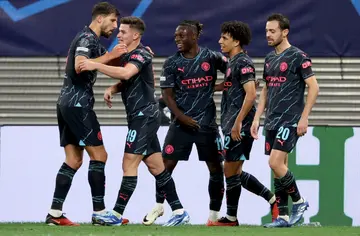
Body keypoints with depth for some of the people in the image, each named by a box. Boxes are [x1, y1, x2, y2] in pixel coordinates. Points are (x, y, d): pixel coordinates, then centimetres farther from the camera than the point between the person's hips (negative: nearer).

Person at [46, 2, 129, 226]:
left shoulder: (91, 40, 21)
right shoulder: (87, 38, -11)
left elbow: (112, 64, 29)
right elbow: (79, 65, -28)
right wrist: (109, 55, -22)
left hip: (67, 104, 10)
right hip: (78, 104, -10)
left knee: (74, 160, 7)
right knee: (99, 155, -7)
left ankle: (55, 213, 2)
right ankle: (99, 212, -7)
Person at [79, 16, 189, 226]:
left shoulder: (141, 54, -14)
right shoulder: (126, 56, 15)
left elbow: (126, 74, -34)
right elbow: (125, 82, 25)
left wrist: (96, 65, -35)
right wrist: (111, 89, 3)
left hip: (144, 116, -10)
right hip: (141, 116, 10)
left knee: (129, 163, -11)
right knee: (156, 166, 9)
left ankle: (117, 215, -11)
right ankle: (179, 212, 11)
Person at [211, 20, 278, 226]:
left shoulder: (242, 63, -12)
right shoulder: (233, 63, 17)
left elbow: (251, 94, -21)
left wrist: (238, 122, -23)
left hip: (239, 128, -10)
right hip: (232, 126, 10)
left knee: (231, 171, -3)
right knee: (235, 173, 11)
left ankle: (231, 218, 4)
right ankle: (273, 199, 13)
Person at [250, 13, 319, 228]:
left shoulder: (298, 57, -9)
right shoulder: (270, 58, 14)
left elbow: (314, 88, -11)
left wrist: (304, 118, -16)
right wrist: (257, 118, 14)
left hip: (290, 121, -8)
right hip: (272, 122, 8)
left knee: (276, 163, -17)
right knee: (280, 168, 6)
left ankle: (299, 202, 1)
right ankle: (283, 216, 9)